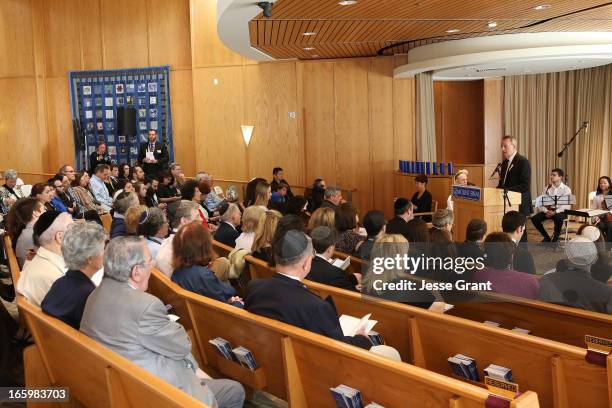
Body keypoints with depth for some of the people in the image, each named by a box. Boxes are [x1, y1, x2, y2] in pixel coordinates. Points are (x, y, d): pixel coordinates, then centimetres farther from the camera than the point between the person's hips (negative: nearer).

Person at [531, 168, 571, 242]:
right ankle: (547, 237, -1)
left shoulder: (566, 189, -1)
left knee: (558, 218, -40)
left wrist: (555, 212, -25)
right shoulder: (548, 189, 10)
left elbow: (567, 205, -11)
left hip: (560, 211, -4)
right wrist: (545, 211, -17)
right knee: (535, 218, -23)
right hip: (548, 210, 4)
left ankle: (555, 238, -15)